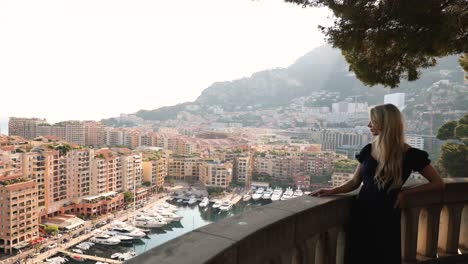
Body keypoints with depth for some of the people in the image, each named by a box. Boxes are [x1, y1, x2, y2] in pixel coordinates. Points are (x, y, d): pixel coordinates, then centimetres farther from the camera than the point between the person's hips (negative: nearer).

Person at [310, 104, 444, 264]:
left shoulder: (409, 155, -9)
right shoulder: (369, 150, 1)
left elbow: (438, 184, 0)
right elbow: (355, 182, 7)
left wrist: (405, 192, -6)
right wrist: (331, 191, -5)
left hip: (386, 216, -3)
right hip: (362, 213, 3)